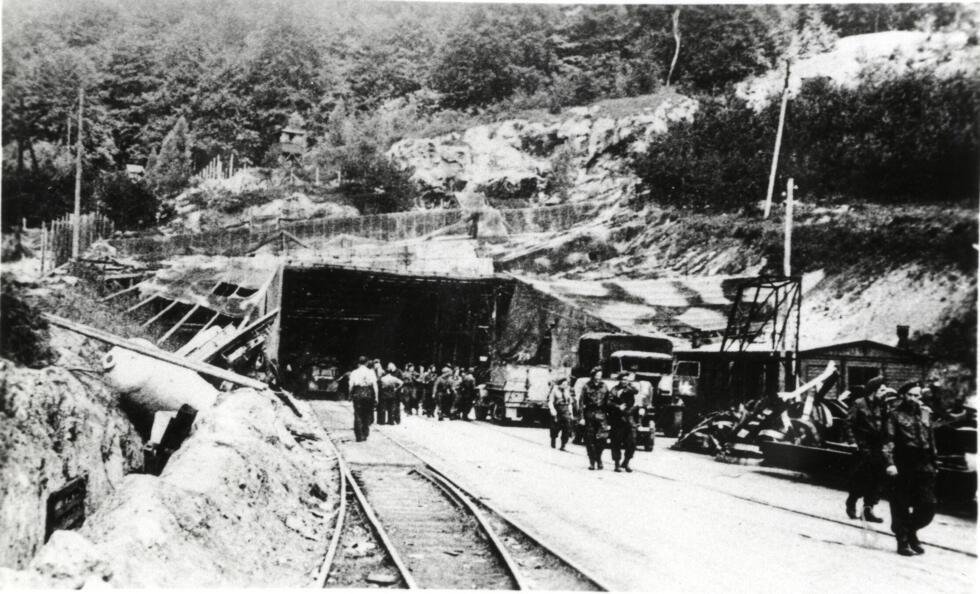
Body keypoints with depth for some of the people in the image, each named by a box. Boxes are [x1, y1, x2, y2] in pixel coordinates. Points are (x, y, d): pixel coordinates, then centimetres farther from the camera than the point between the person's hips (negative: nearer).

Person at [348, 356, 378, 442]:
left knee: (358, 415, 1)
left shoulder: (354, 373, 0)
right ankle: (365, 434, 14)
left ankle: (359, 436, -4)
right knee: (367, 416, 11)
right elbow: (375, 386, -1)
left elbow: (351, 385, -2)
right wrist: (376, 398, 3)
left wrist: (351, 396, 9)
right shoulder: (371, 372, 1)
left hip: (357, 394, -1)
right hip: (368, 394, 1)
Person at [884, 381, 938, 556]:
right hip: (903, 468, -5)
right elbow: (888, 441, -10)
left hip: (925, 467, 5)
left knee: (928, 506, 2)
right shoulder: (895, 415, -3)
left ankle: (911, 531, 25)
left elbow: (931, 440, 19)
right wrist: (889, 463, -21)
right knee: (901, 507, 2)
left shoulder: (925, 414, 13)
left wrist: (934, 463, 17)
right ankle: (903, 542, 14)